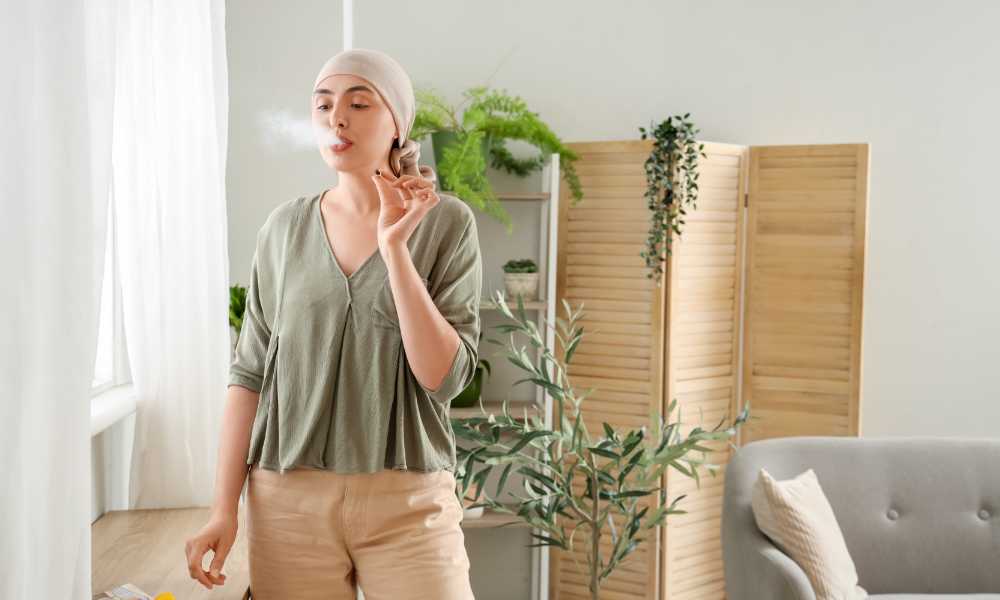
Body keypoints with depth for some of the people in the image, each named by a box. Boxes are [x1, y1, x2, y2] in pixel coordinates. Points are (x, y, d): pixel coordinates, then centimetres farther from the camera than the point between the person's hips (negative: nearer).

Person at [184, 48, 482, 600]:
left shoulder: (446, 223, -2)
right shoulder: (286, 227, 5)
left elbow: (445, 377, -10)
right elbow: (251, 370, 5)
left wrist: (395, 248, -16)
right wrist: (224, 507, 0)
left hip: (407, 499, -2)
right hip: (288, 497, 2)